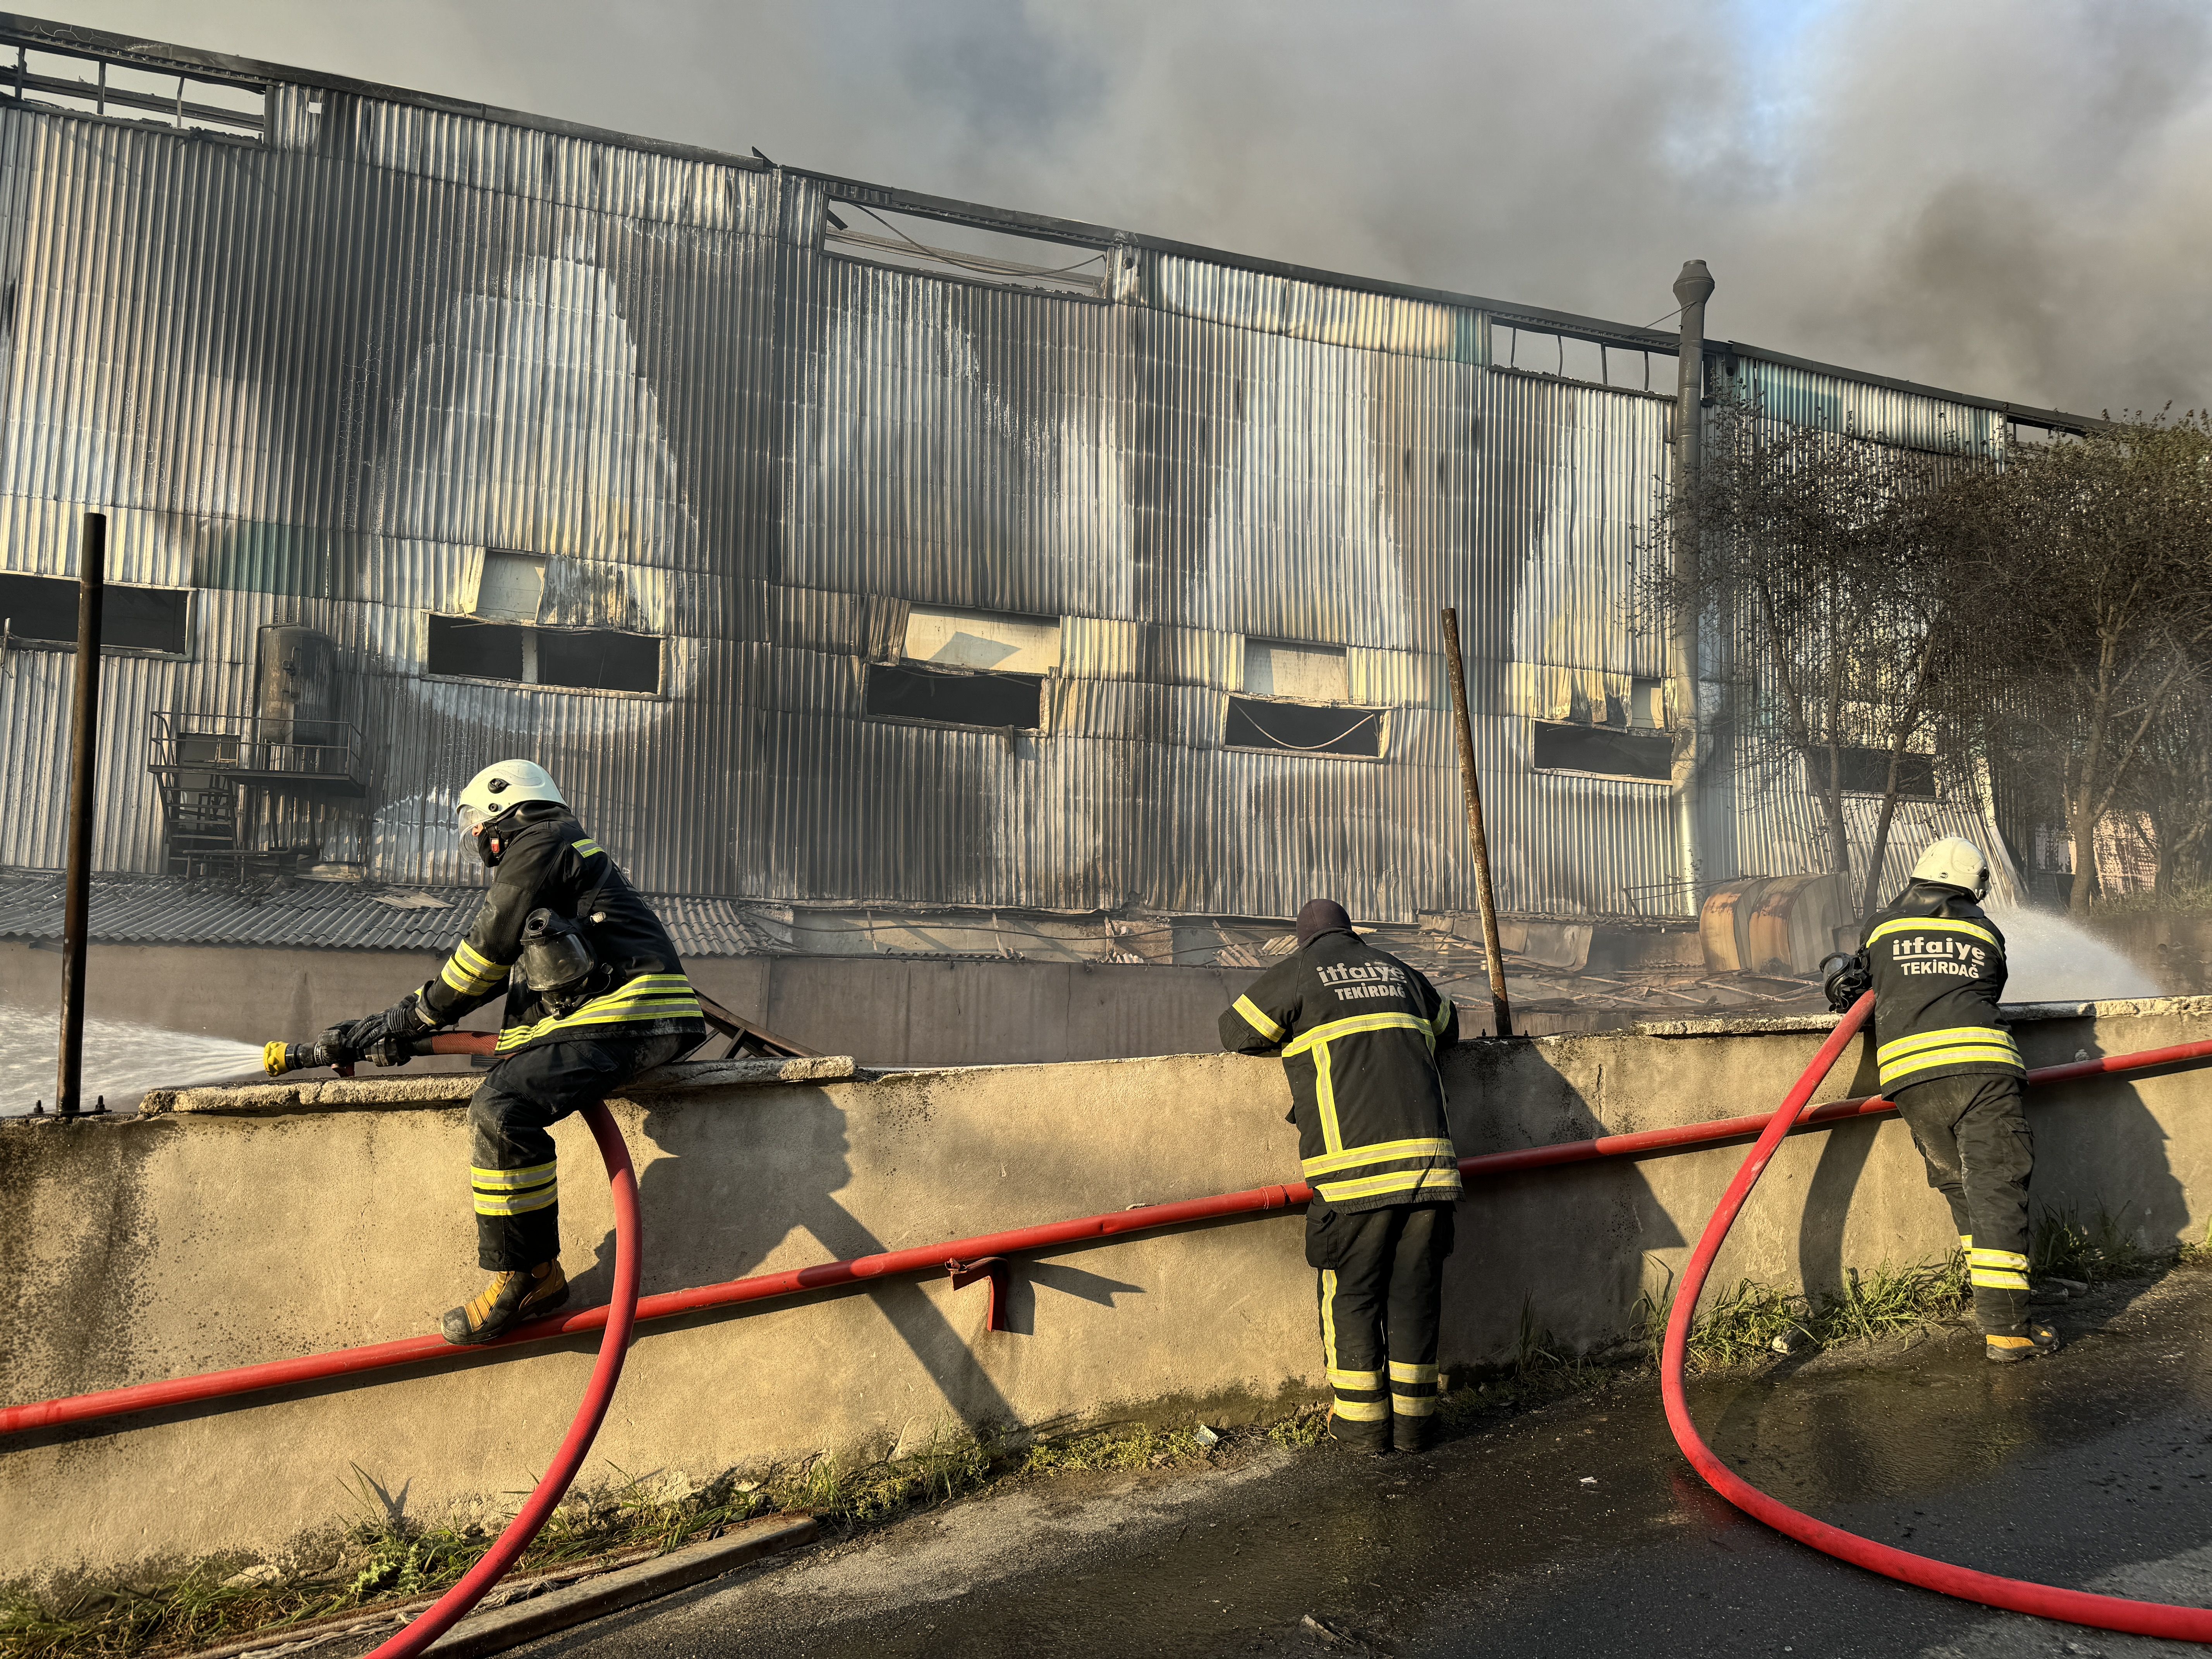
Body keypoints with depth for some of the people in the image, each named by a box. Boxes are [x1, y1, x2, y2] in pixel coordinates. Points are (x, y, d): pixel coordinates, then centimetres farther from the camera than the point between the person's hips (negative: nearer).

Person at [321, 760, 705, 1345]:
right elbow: (492, 974, 25)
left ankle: (526, 1276, -11)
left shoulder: (538, 846, -1)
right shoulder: (560, 853, 29)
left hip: (628, 1018, -11)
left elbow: (484, 956, -4)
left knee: (501, 1110, -21)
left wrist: (407, 1019, 8)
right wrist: (397, 1025, 20)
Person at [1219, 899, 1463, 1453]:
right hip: (1428, 1156, 4)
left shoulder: (1297, 972, 7)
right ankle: (1412, 1419, 18)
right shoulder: (1396, 970, 21)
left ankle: (1361, 1421, 13)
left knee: (1350, 1293, 8)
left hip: (1354, 1164, -4)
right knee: (1414, 1289, 11)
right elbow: (1448, 1026, 38)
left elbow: (1236, 1033, 15)